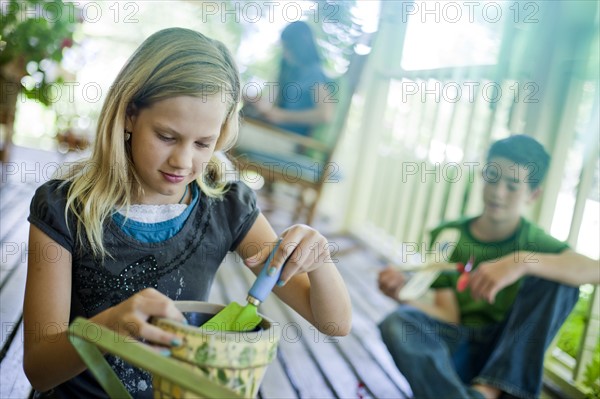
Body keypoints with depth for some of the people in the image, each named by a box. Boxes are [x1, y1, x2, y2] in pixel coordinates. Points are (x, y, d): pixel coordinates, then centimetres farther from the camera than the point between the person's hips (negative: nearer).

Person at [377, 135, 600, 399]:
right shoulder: (448, 236, 0)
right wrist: (404, 293, -27)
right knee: (397, 324, -30)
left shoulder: (533, 240, -2)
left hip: (507, 349, 0)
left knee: (561, 280, -21)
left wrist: (522, 261, -35)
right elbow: (448, 313, -7)